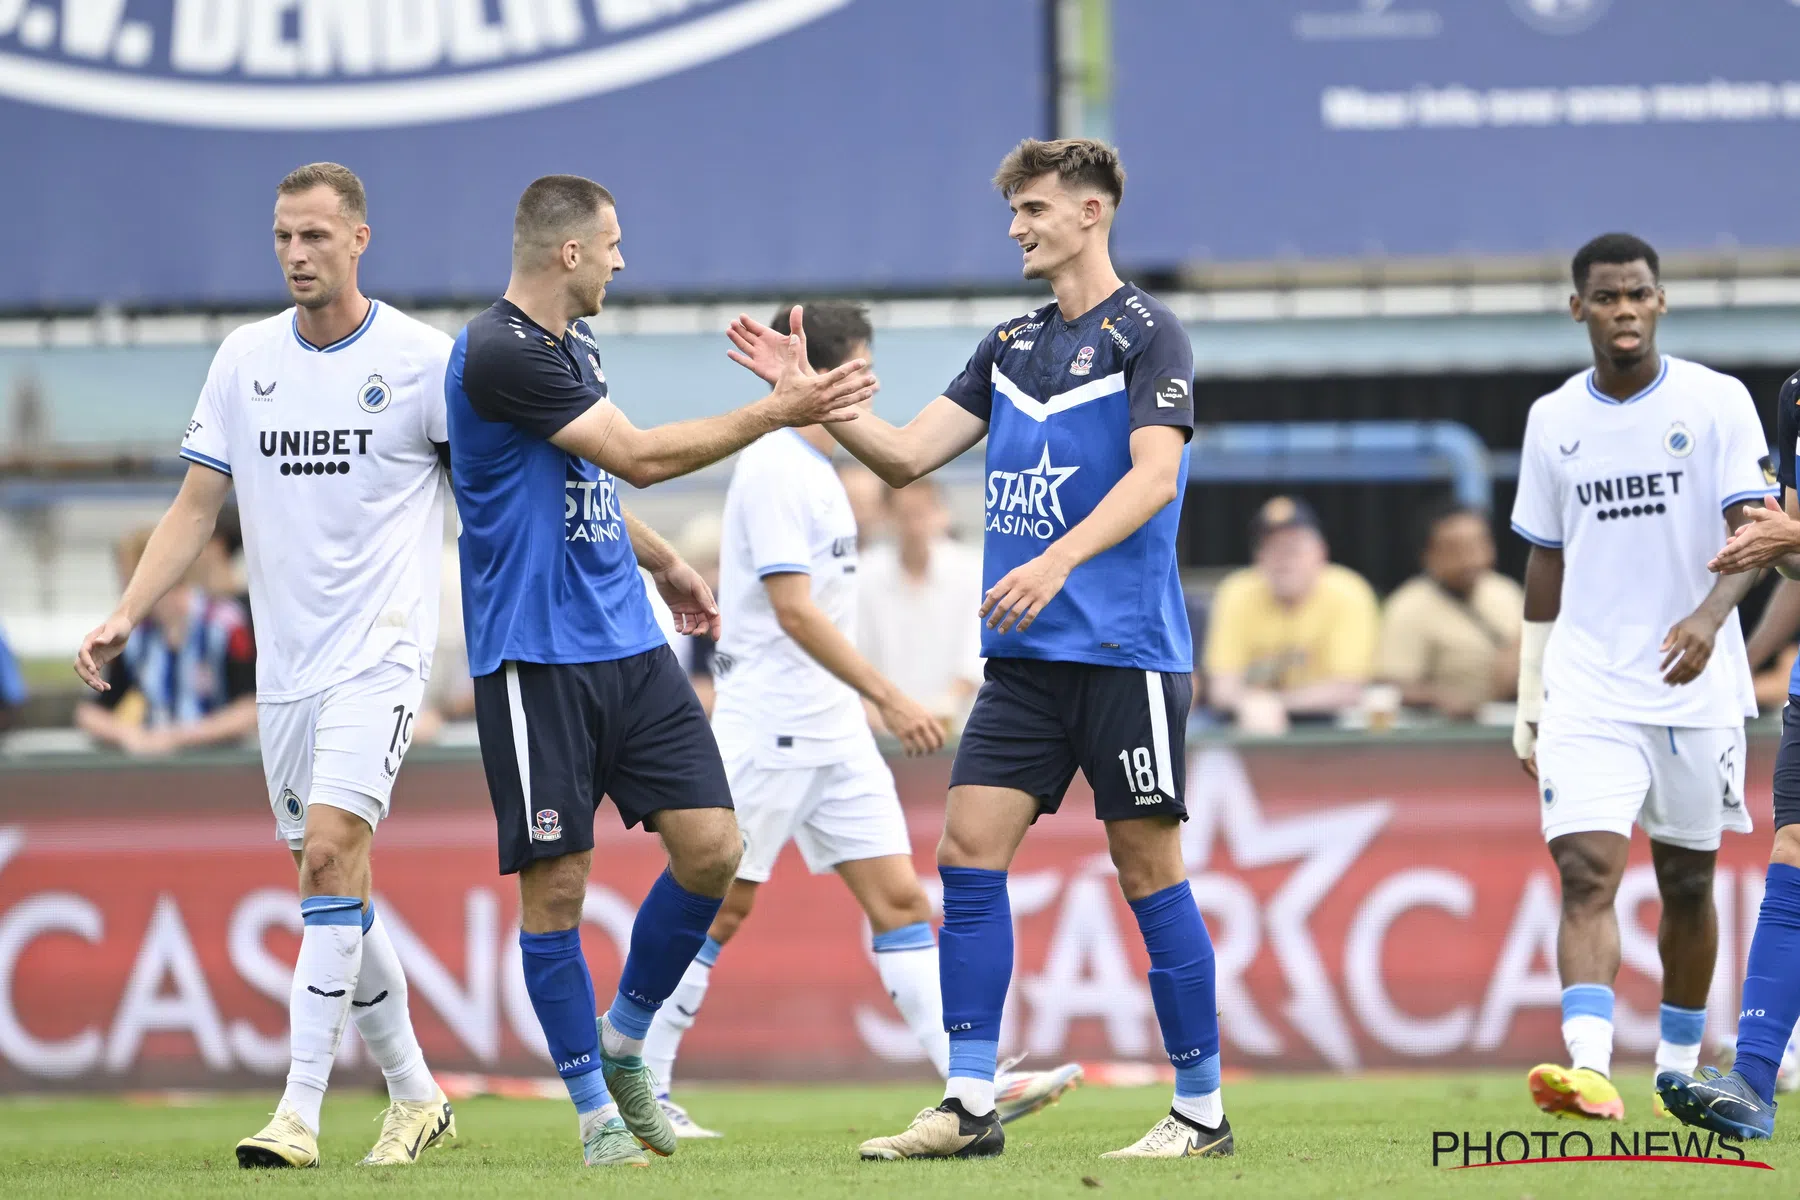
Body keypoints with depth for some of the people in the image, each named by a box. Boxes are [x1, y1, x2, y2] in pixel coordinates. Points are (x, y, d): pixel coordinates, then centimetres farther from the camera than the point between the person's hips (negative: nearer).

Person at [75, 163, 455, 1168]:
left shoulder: (423, 360, -5)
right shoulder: (245, 359, 8)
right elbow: (198, 507, 11)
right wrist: (126, 617, 2)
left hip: (381, 652, -5)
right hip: (286, 663, 5)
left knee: (331, 853, -19)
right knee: (336, 890, 7)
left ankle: (300, 1112, -20)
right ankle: (416, 1097, 21)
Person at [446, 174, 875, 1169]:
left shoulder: (572, 344, 14)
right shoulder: (498, 355, -16)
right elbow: (640, 456, -17)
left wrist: (665, 565, 34)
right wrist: (778, 412, -12)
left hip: (628, 642, 8)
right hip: (536, 657, -8)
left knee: (711, 847, -1)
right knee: (555, 886, -3)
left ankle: (624, 1040, 18)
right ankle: (597, 1110, 6)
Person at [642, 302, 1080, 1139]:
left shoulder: (815, 471, 15)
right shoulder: (771, 471, -14)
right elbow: (793, 609, -22)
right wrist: (888, 696, -24)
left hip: (833, 732, 9)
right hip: (769, 730, -9)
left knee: (898, 898, 0)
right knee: (722, 906, -2)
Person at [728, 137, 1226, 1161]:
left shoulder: (1146, 334, -5)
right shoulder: (1011, 346, 16)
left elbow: (1154, 475, -17)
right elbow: (907, 456, 14)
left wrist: (1060, 559, -31)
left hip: (1125, 649, -7)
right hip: (1026, 655, 7)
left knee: (1148, 870, -4)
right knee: (969, 852, -2)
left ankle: (1203, 1111, 5)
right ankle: (970, 1106, 0)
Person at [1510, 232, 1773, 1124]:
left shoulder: (1716, 403, -3)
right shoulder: (1552, 420, 8)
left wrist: (1709, 616, -30)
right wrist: (1529, 698, 15)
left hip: (1696, 688, -1)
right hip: (1587, 690, 1)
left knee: (1686, 882, 8)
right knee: (1586, 872, -16)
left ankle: (1680, 1070, 23)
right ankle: (1588, 1067, -29)